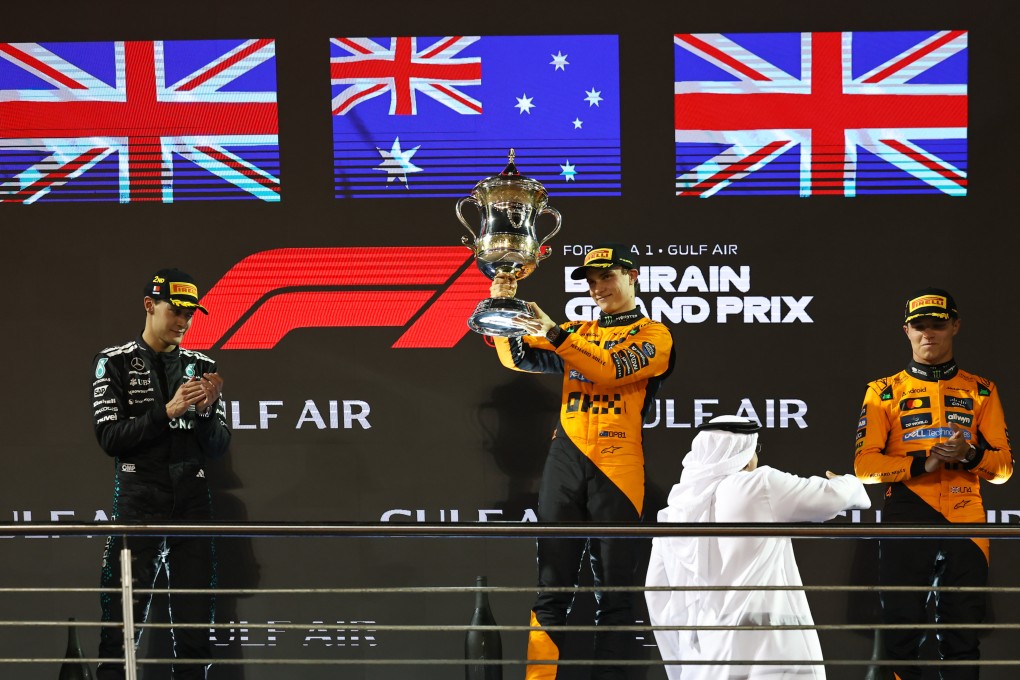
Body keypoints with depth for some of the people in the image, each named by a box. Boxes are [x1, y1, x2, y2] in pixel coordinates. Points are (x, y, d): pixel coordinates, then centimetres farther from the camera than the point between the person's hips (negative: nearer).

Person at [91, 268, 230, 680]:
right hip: (138, 504, -3)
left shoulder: (201, 367, 12)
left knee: (195, 622, 3)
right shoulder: (115, 362, 3)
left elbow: (218, 446, 9)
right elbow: (110, 437, -7)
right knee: (122, 620, -7)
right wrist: (169, 411, -16)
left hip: (193, 504, 3)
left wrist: (206, 410, -10)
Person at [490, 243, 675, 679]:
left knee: (614, 590, -2)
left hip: (617, 466, -3)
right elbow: (518, 357, 12)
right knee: (552, 586, -1)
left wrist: (556, 335, -19)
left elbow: (613, 369, -11)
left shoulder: (654, 336, 7)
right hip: (566, 459, 4)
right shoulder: (577, 333, 21)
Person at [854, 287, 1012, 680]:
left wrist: (970, 455, -12)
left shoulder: (981, 392, 14)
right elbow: (865, 465, 0)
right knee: (903, 627, -2)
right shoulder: (884, 392, 10)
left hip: (964, 519, 1)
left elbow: (1003, 467, 10)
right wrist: (922, 463, -14)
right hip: (907, 518, -1)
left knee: (962, 634, 2)